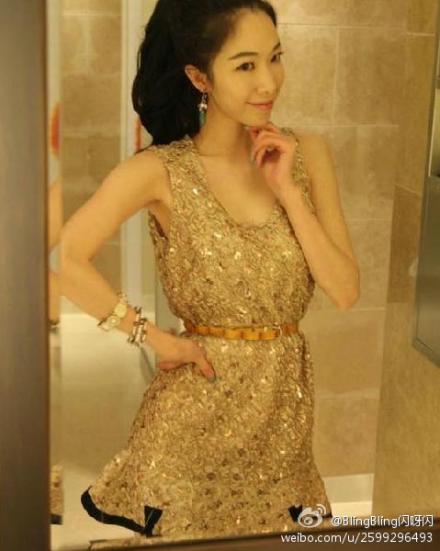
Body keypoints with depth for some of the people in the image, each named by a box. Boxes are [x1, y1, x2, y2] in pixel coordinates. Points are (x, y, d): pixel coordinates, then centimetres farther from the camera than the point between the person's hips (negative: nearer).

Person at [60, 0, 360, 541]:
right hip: (201, 404, -4)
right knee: (189, 532, 15)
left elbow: (345, 291, -6)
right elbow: (63, 258, -23)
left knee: (273, 527, 21)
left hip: (286, 402, 4)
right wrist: (154, 338, -16)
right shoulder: (162, 171, -13)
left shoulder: (305, 152, -2)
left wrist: (288, 190, -14)